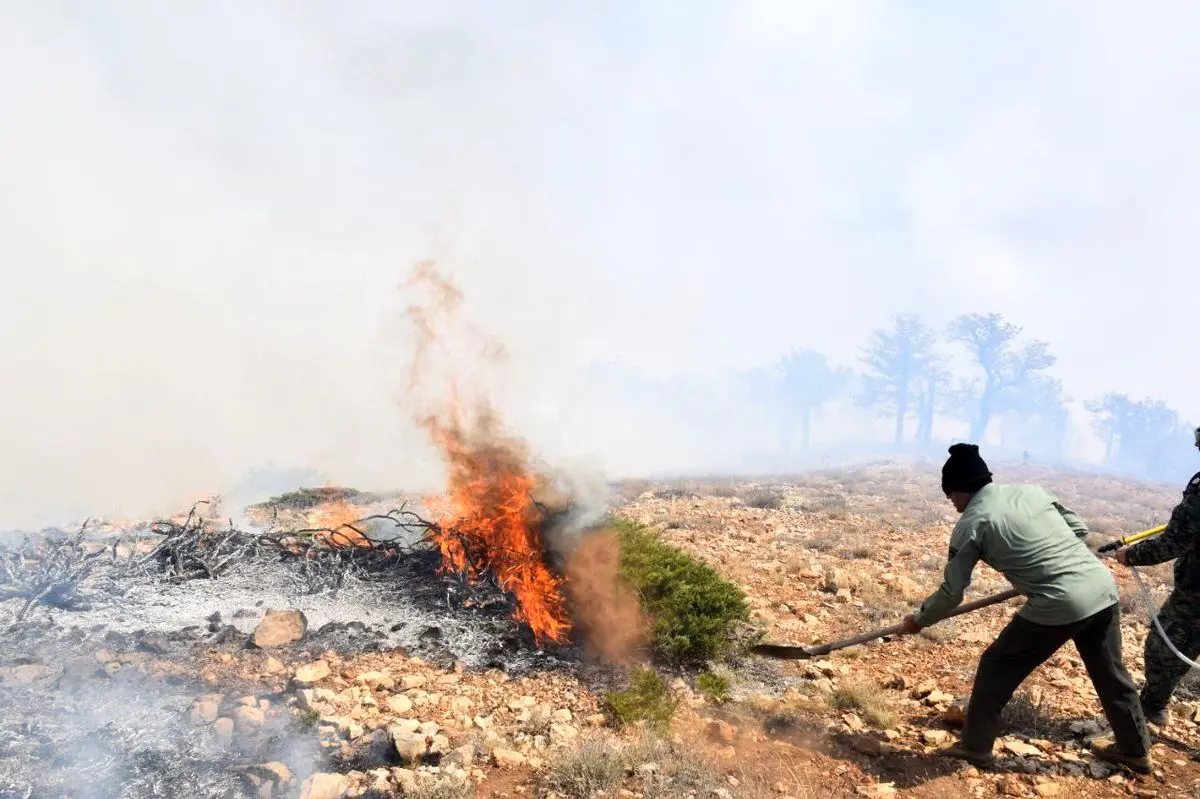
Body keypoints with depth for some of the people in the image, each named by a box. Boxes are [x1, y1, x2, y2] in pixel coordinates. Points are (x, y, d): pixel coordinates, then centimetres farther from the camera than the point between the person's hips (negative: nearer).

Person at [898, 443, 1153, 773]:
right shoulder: (1031, 490, 13)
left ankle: (975, 745, 21)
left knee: (996, 668, 11)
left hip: (1060, 604, -7)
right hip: (1103, 586, 7)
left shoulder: (971, 523, -3)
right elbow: (1080, 529, 17)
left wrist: (919, 620, 16)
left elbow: (952, 592, 1)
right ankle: (1135, 749, 43)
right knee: (1110, 673, 26)